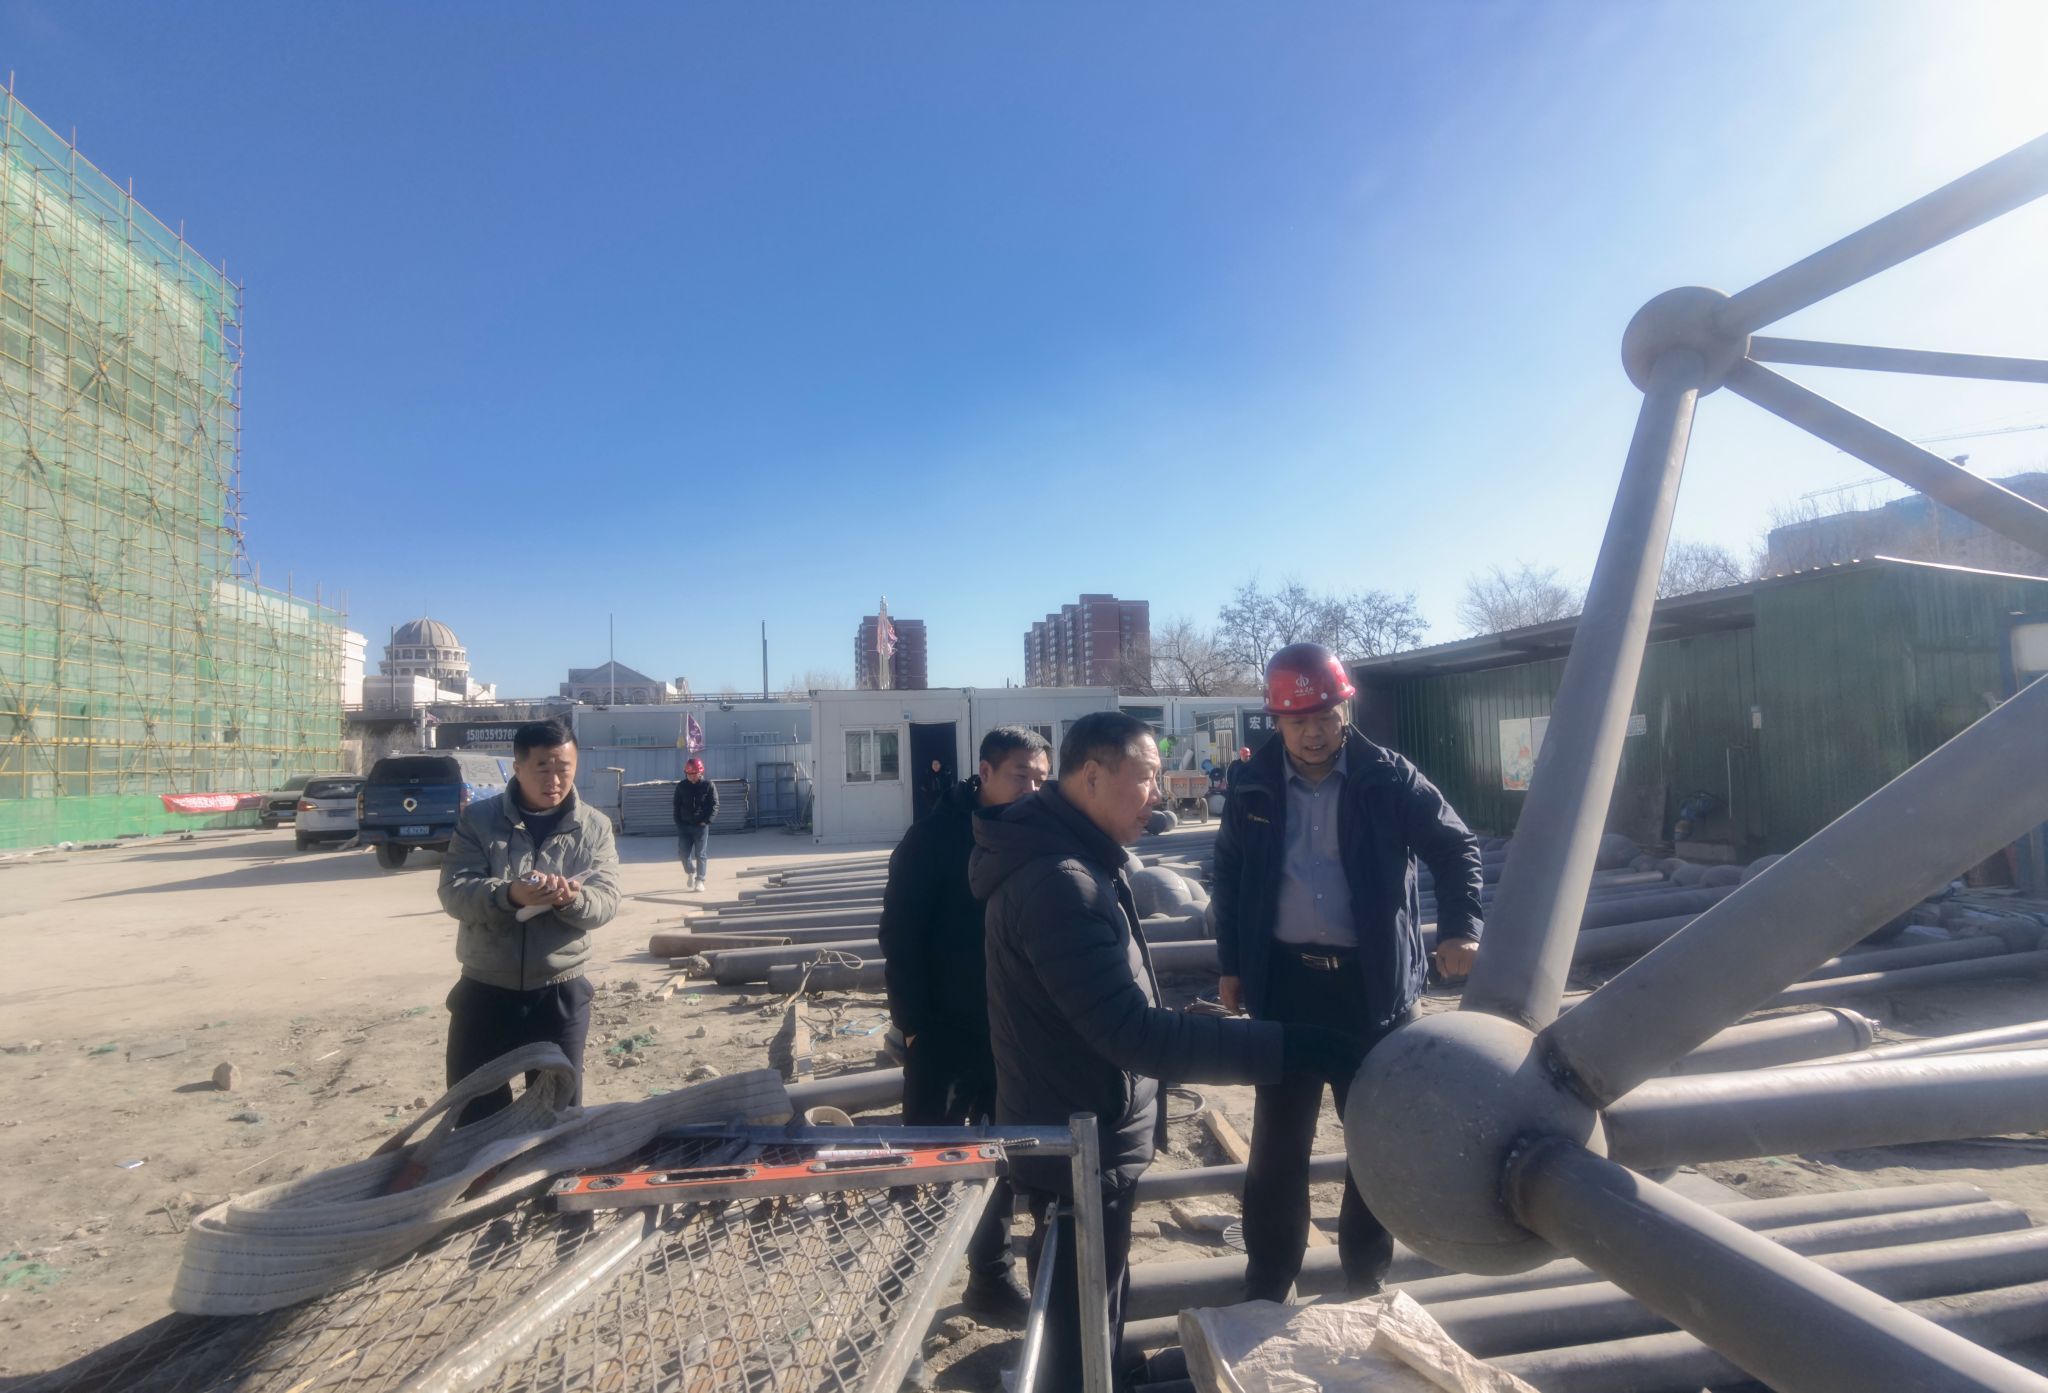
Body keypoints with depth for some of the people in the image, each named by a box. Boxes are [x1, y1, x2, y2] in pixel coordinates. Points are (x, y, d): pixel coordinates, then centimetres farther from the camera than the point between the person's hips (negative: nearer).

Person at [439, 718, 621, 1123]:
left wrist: (571, 899, -30)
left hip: (560, 993, 0)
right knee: (475, 1114, 12)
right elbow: (454, 892, -11)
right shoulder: (478, 819, -3)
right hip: (485, 990, 0)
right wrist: (508, 894, -30)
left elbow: (606, 901, -7)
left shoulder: (594, 827, -1)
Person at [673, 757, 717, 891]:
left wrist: (706, 821, -13)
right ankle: (690, 872, 29)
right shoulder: (681, 786, 4)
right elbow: (677, 806, 10)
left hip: (701, 825, -3)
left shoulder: (708, 785, -4)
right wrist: (678, 822, 1)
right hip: (684, 825, 3)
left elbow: (714, 806, -4)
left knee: (700, 854, 0)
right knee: (683, 852, 2)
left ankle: (699, 880, 9)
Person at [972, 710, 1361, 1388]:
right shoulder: (1061, 885, -31)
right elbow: (1136, 1034, -35)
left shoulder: (1064, 861, 4)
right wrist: (1290, 1048, -33)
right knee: (1084, 1331, 11)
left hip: (1077, 1132, 10)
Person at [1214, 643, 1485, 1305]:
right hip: (1286, 979, 1)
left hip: (1373, 982, 0)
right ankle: (1265, 1288, 27)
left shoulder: (1389, 778, -6)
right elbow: (1228, 876, 10)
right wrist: (1231, 963, 9)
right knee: (1278, 1141, 10)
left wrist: (1460, 928, -13)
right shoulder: (1255, 786, -1)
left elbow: (1456, 848, 3)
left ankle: (1367, 1278, 37)